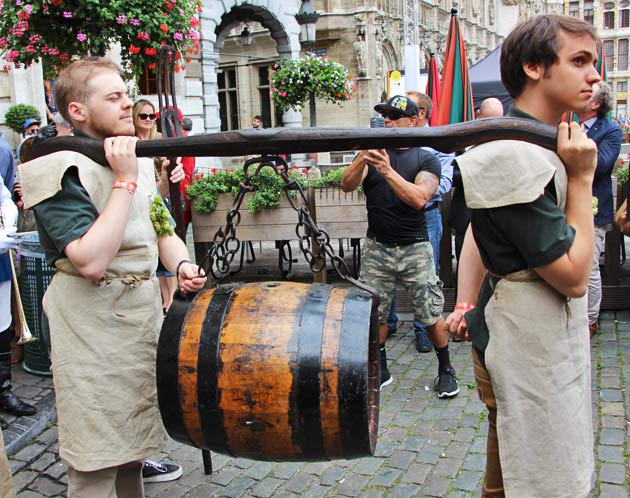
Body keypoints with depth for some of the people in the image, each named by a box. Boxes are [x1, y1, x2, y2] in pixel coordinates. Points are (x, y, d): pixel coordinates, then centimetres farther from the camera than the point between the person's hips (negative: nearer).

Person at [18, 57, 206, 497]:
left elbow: (161, 229, 15)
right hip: (94, 326, -7)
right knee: (96, 462, 4)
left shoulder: (138, 160, 8)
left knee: (132, 435, 22)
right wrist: (124, 181, -24)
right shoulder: (61, 169, -17)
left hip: (144, 312, 8)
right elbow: (91, 260, -29)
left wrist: (181, 265, -7)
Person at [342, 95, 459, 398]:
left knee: (432, 316, 2)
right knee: (374, 314, 6)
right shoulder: (374, 153, 8)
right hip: (377, 248, 2)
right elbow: (347, 186, -9)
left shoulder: (427, 159, 1)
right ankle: (380, 370, 25)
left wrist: (388, 171, -28)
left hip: (415, 249, -2)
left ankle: (446, 370, 23)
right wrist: (362, 159, -27)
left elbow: (418, 199, -17)